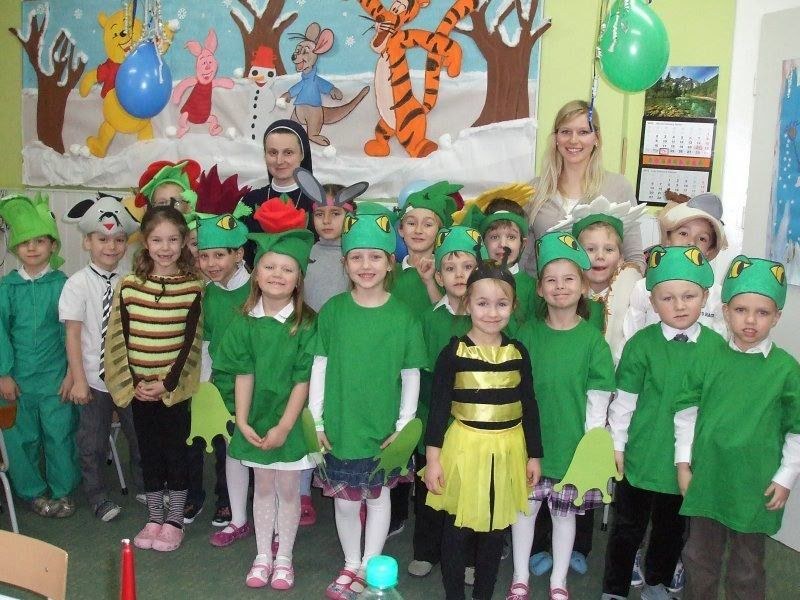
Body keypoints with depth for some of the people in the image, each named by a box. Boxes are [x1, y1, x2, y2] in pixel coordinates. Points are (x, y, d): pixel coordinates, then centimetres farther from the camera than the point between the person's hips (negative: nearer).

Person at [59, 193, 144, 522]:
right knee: (93, 442, 11)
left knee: (138, 433, 17)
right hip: (94, 379, -2)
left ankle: (144, 484, 38)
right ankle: (97, 496, 30)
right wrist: (78, 380, -11)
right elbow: (72, 335, -10)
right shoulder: (78, 284, -11)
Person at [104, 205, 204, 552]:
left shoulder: (193, 288, -6)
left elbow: (192, 342, -8)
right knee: (148, 451, 12)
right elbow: (118, 338, 0)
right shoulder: (129, 285, 0)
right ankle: (154, 519, 26)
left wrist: (168, 383, -13)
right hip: (138, 387, 2)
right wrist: (133, 382, -7)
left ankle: (174, 521, 21)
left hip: (175, 387, -2)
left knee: (176, 451, 6)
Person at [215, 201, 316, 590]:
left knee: (288, 490, 10)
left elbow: (303, 380, -13)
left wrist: (284, 426, -15)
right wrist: (243, 421, -11)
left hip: (291, 421, -2)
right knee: (262, 488, 16)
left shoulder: (305, 325, -12)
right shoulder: (244, 323, -5)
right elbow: (244, 374, -5)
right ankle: (262, 556, 30)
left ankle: (284, 558, 26)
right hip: (255, 421, 2)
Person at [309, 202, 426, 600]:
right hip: (339, 425, 1)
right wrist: (316, 419, -2)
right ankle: (350, 566, 34)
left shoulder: (403, 315, -7)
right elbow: (319, 366, 0)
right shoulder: (332, 310, -4)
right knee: (344, 501, 13)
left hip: (383, 428, -1)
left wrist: (404, 425, -4)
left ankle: (368, 568, 31)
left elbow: (411, 374, -2)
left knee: (378, 496, 13)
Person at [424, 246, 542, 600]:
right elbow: (438, 406, -5)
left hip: (507, 450, 3)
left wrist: (534, 455, 9)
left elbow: (529, 406, 8)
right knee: (457, 527, 7)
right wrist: (433, 457, -7)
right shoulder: (454, 352, -7)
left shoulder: (518, 353, 1)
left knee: (495, 528, 14)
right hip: (463, 448, -2)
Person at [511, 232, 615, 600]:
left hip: (571, 442, -1)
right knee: (524, 505, 10)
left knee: (565, 511, 11)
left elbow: (598, 397, -6)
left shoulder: (592, 338, -6)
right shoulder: (528, 333, 0)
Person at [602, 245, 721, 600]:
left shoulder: (716, 345, -5)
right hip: (641, 457, -2)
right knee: (628, 527, 10)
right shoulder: (641, 344, -10)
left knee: (671, 529, 19)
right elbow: (623, 400, -5)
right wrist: (617, 445, -2)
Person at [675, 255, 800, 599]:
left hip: (755, 489, -2)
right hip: (706, 480, 2)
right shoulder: (709, 361, -2)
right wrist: (683, 462, 2)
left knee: (746, 570, 14)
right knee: (699, 559, 20)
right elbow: (686, 412, 4)